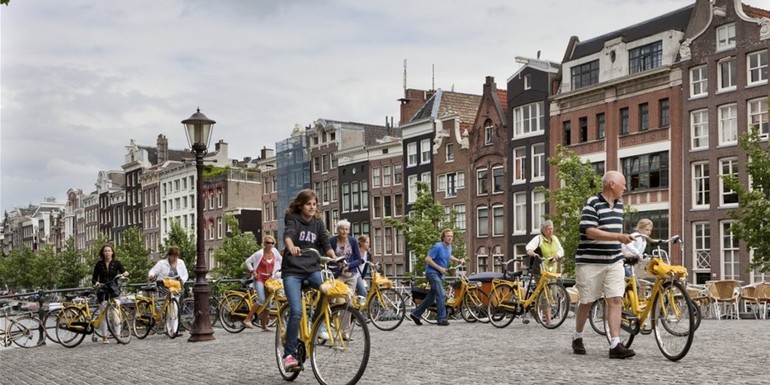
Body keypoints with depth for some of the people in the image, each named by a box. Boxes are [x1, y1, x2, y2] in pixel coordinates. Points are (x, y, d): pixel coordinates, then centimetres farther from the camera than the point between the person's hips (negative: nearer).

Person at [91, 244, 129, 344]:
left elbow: (123, 271, -3)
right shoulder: (99, 264, 6)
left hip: (113, 290, 0)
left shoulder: (116, 263, 5)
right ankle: (104, 337, 3)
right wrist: (96, 283, -13)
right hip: (102, 291, 1)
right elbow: (94, 278, 8)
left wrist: (125, 274, -26)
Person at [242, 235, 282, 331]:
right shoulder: (259, 253, -12)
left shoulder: (275, 251, 0)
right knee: (261, 301, -20)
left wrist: (277, 271, 7)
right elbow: (248, 261, -5)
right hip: (259, 279, -5)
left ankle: (264, 326, 13)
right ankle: (247, 319, -11)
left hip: (269, 279, 5)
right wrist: (252, 272, -12)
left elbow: (281, 260, 17)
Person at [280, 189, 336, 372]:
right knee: (296, 311, -18)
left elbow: (325, 243, 3)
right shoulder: (292, 219, -3)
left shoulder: (318, 223, 11)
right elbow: (288, 234, -24)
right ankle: (289, 354, -8)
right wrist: (291, 247, -47)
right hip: (292, 270, -4)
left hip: (312, 269, 4)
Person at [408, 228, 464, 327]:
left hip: (439, 274, 9)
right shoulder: (438, 247, -16)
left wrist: (458, 260, 15)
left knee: (431, 297, 11)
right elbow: (428, 259, -18)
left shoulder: (449, 247, 10)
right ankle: (441, 319, -14)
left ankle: (415, 314, 20)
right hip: (432, 272, -9)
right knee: (441, 295, -18)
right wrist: (440, 268, -20)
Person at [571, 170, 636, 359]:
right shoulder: (592, 204, -11)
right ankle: (577, 338, 25)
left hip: (614, 262, 6)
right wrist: (619, 237, -24)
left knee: (616, 300, -6)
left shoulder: (619, 204, 13)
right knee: (587, 302, 5)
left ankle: (615, 345, -7)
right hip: (590, 262, -6)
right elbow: (590, 231, -20)